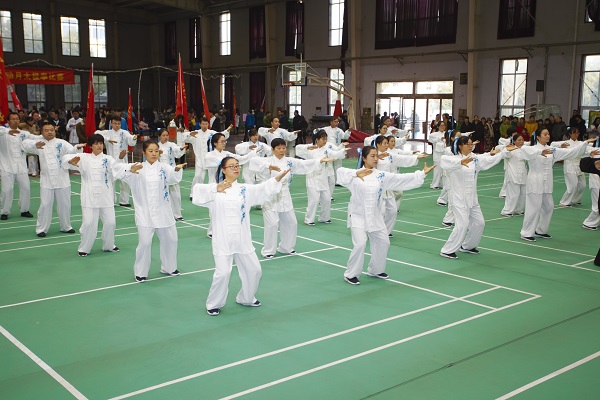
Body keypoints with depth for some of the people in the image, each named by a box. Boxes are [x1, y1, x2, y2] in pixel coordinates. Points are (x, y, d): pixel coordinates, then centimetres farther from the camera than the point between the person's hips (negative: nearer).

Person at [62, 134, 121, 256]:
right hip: (89, 196, -1)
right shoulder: (84, 158, 6)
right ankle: (84, 248, 15)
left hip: (105, 196, 1)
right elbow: (66, 158, -1)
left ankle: (108, 245, 29)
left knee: (110, 222, 6)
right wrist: (71, 161, -24)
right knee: (89, 223, -5)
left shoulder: (108, 159, 5)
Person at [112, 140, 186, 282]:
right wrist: (130, 170, -33)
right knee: (145, 242, -8)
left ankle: (168, 268, 34)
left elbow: (173, 178, -19)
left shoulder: (164, 168, 1)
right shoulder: (138, 168, -1)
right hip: (145, 212, -3)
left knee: (170, 240, 12)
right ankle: (140, 273, 11)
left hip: (163, 211, 3)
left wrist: (177, 169, -42)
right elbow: (117, 168, -12)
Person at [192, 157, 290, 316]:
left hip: (242, 239, 4)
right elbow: (197, 192, -15)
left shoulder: (246, 189, 4)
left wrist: (279, 177, -20)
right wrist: (216, 188, -22)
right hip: (223, 240, -4)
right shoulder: (214, 190, -2)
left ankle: (246, 298, 38)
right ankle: (213, 304, 14)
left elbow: (264, 189, -7)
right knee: (223, 273, -10)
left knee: (254, 270, 12)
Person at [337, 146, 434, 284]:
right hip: (358, 215, -6)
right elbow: (341, 172, -25)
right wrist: (357, 173, -36)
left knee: (383, 242, 13)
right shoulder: (356, 175, -12)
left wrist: (422, 174, -4)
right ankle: (350, 274, 2)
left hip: (375, 216, 6)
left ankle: (375, 270, 35)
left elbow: (401, 179, 0)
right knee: (360, 244, -17)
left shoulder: (381, 175, 1)